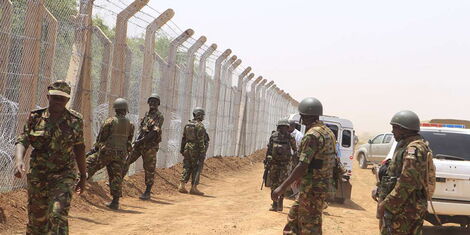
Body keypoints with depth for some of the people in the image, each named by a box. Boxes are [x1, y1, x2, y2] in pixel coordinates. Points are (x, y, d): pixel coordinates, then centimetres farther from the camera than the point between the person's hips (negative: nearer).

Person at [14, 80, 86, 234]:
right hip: (37, 176, 2)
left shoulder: (75, 121, -2)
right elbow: (22, 142, -5)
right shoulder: (35, 118, 1)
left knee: (58, 216, -18)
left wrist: (83, 177, 10)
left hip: (63, 177, -2)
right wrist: (19, 161, -26)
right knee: (36, 218, 13)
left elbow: (79, 149, 6)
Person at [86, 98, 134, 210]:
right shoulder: (130, 124, 4)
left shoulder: (110, 121, -9)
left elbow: (101, 137, -3)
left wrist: (95, 148, 12)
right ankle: (115, 202, 6)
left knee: (89, 164, 14)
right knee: (116, 177, 6)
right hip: (120, 154, 4)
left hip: (106, 152, -4)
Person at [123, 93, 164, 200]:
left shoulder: (159, 116, -9)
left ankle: (147, 192, 5)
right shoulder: (147, 114, 13)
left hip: (150, 146, -7)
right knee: (126, 161, 7)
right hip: (139, 144, 7)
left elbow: (155, 132, -18)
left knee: (149, 169, -2)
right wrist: (138, 139, 7)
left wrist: (142, 140, -20)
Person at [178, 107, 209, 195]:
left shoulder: (187, 125, 9)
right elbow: (201, 141, -18)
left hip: (187, 148, 7)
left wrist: (182, 149, 19)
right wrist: (202, 153, -16)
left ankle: (182, 186, 3)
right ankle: (193, 188, 0)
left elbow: (183, 138, 13)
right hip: (196, 149, -7)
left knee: (187, 167, 11)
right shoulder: (200, 126, -13)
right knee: (196, 169, 0)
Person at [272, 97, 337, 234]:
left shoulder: (312, 135, -19)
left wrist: (282, 187, -25)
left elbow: (303, 166, -25)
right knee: (294, 215, 21)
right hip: (323, 184, 10)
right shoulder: (328, 132, 11)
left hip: (312, 188, -10)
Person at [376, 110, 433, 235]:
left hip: (405, 210, -10)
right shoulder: (405, 146, 16)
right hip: (399, 207, 10)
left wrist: (386, 204, -21)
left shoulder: (413, 150, -18)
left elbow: (406, 183, -25)